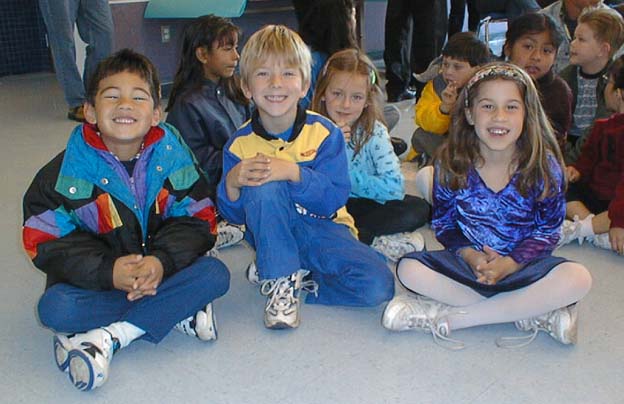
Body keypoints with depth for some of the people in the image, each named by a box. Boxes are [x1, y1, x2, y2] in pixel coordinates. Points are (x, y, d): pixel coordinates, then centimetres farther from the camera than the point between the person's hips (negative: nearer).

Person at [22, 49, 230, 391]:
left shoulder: (173, 157, -4)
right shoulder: (69, 170, -8)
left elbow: (198, 220, -6)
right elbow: (44, 240, -11)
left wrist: (163, 261, -26)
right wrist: (107, 271, -26)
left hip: (161, 271, 2)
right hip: (94, 280, -1)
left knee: (215, 274, -23)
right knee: (54, 308, -29)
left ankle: (110, 336, -24)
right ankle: (178, 310, -20)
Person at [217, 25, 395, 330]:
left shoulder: (324, 133, -11)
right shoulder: (240, 144, -7)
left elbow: (334, 199, -19)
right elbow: (235, 216, -5)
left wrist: (295, 173, -35)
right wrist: (231, 183, -27)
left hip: (322, 228, 0)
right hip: (274, 236, 0)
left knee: (378, 286, -22)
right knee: (264, 188, -32)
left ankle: (289, 280, -3)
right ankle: (280, 276, -14)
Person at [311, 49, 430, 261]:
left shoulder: (375, 132, -7)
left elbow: (395, 187, -18)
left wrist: (346, 176, -19)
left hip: (359, 206, 1)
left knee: (418, 209, -20)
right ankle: (374, 242, -23)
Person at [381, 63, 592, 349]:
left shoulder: (544, 164, -7)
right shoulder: (452, 162, -6)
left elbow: (548, 230, -3)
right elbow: (443, 223, 1)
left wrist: (511, 263, -20)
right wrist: (469, 255, -19)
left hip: (522, 264, 0)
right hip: (469, 261, 1)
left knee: (578, 278, -31)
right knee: (409, 269, -26)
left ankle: (449, 317, -27)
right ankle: (534, 311, -22)